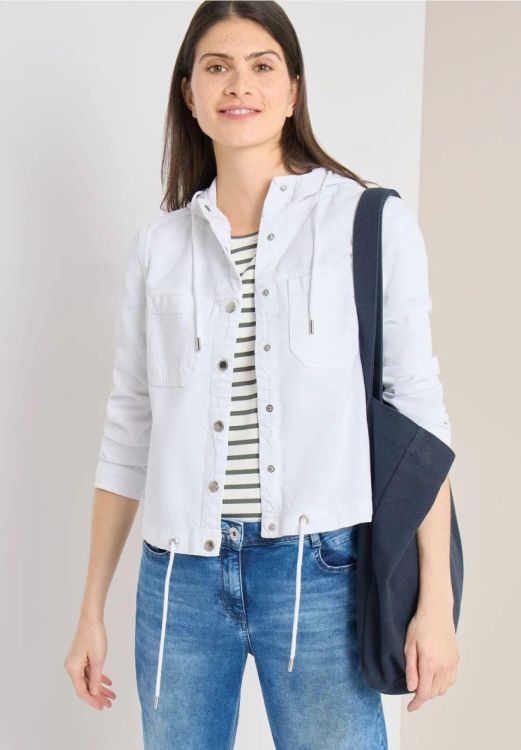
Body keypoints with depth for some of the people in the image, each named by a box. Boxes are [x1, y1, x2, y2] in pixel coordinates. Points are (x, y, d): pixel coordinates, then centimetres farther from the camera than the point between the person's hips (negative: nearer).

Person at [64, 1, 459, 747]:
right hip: (180, 576, 3)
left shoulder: (372, 222, 0)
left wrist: (435, 599, -6)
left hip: (319, 573, -2)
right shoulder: (159, 245, 8)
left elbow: (417, 411, -2)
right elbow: (129, 433, 10)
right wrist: (92, 610, 11)